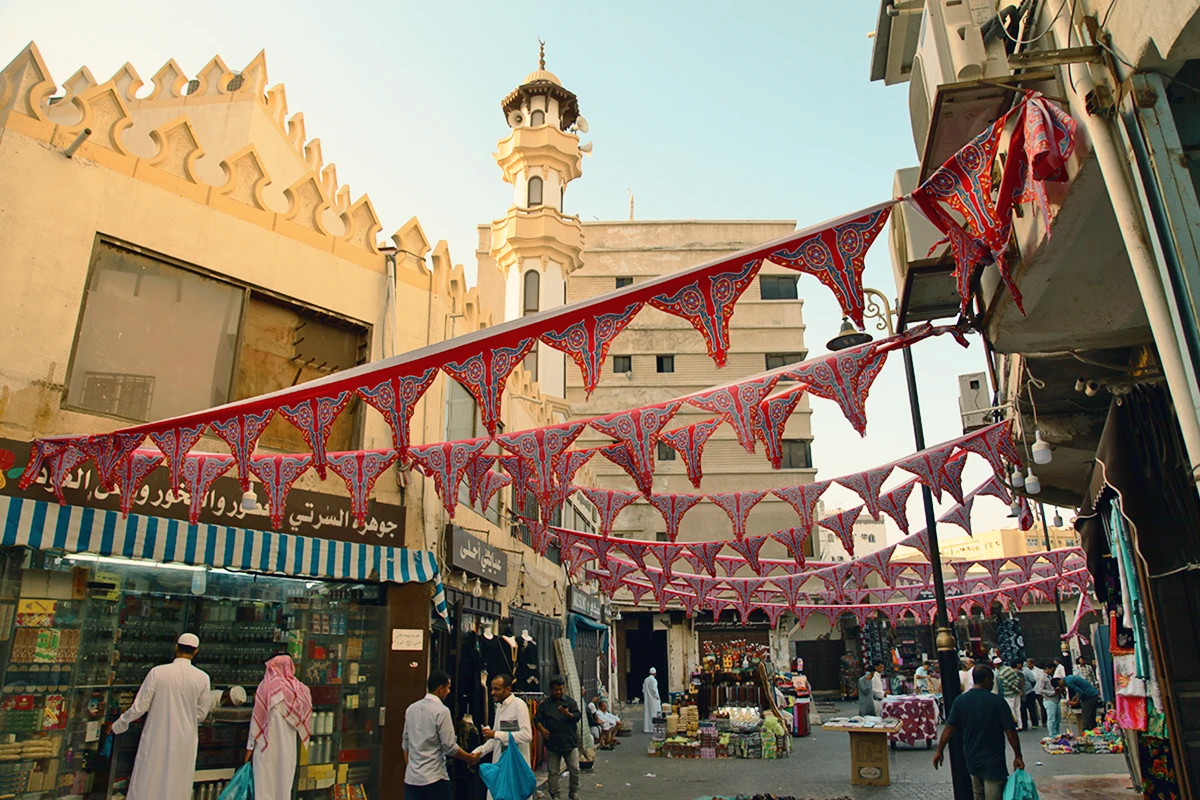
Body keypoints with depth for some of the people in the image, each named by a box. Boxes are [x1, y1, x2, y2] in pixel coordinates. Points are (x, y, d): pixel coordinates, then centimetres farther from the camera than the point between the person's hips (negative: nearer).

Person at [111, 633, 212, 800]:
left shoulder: (157, 672, -11)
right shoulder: (202, 678, -7)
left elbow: (140, 707, -8)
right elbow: (201, 715, -1)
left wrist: (121, 723, 11)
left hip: (156, 739, -1)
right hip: (184, 743, 1)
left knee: (144, 786, 14)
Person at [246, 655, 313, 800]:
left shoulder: (266, 687, -8)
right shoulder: (299, 689, 0)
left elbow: (256, 718, -7)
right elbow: (305, 719, 1)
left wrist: (250, 745, -1)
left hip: (267, 745, -3)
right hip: (288, 745, 3)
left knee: (265, 784, 3)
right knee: (285, 779, 12)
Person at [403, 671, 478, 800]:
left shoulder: (411, 709, 7)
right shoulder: (441, 711, -13)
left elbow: (405, 744, 14)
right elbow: (450, 747, -13)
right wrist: (470, 758, 3)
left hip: (411, 777, 6)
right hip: (434, 778, -6)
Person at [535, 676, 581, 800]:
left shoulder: (570, 702, 5)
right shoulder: (545, 705, 6)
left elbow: (577, 716, -4)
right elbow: (537, 719, 4)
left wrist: (568, 714, -24)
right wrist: (541, 728, -15)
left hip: (570, 742, 0)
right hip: (552, 743, 0)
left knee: (575, 769, 2)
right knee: (553, 772, 6)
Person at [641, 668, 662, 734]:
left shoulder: (646, 680, 6)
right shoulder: (654, 680, -14)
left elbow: (643, 690, 9)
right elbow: (654, 689, -20)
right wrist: (657, 697, -9)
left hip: (647, 700, 7)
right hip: (653, 699, -7)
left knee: (648, 713, 10)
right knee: (654, 713, -1)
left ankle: (647, 728, 12)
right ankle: (653, 728, -3)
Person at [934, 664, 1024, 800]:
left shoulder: (960, 701, -3)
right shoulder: (997, 702, -14)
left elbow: (949, 728, -4)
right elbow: (1010, 731, -14)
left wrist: (940, 751, 3)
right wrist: (1018, 756, -4)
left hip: (972, 759, 4)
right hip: (993, 762, -4)